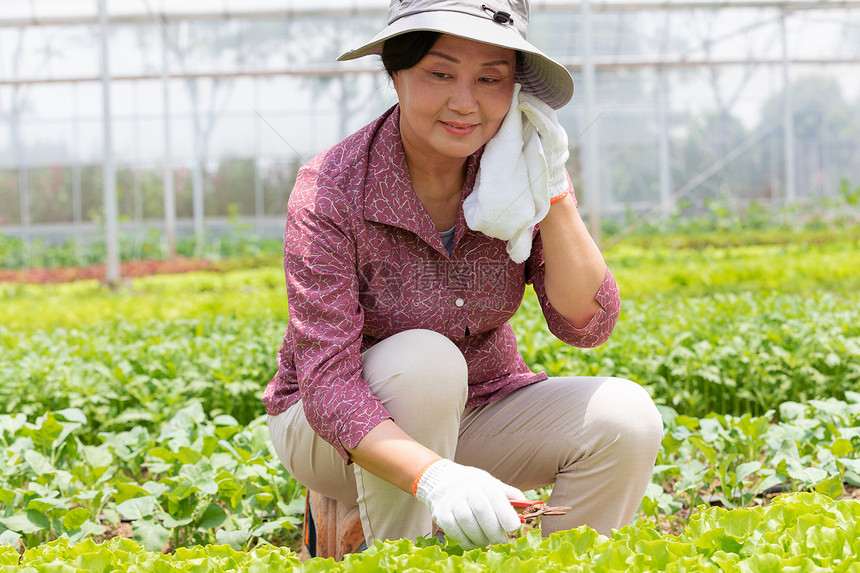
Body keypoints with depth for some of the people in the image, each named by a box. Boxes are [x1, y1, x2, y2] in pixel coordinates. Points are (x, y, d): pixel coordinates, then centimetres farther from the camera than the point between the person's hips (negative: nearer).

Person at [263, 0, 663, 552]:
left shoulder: (521, 172, -11)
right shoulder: (332, 190, -24)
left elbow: (586, 325, -16)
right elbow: (328, 383, -31)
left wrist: (553, 192, -28)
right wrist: (435, 478, -47)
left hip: (476, 411, 4)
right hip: (340, 434, -4)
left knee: (626, 417, -21)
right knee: (424, 360, -35)